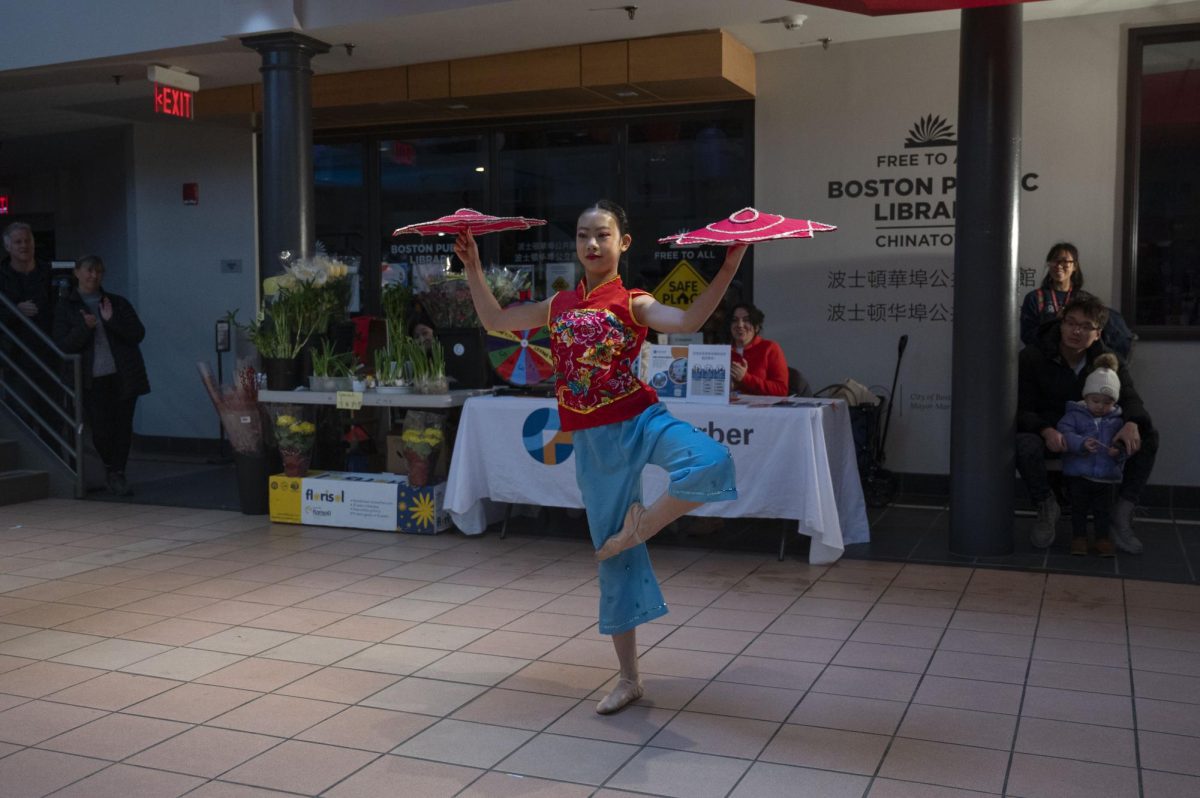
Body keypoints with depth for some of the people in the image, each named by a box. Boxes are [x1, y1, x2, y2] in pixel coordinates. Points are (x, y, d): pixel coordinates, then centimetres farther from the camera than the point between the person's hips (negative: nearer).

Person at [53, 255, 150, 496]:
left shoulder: (118, 303, 12)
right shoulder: (66, 307, 7)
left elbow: (138, 334, 2)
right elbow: (63, 344, -2)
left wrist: (112, 320, -12)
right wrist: (85, 328, -18)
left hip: (123, 376, 2)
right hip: (93, 380, -1)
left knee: (123, 427, 0)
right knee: (101, 430, -4)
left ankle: (117, 474, 13)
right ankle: (110, 468, 23)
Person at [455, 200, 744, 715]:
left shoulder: (632, 303, -2)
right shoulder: (559, 305, 13)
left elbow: (687, 321, -21)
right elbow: (494, 320, 23)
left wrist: (727, 269, -30)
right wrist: (473, 268, 21)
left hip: (639, 421, -3)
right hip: (593, 441, 4)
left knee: (710, 463, -38)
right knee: (612, 560, 8)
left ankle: (636, 531, -12)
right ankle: (628, 679, 19)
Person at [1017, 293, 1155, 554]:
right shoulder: (1032, 358, -10)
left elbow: (1130, 399, -8)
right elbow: (1022, 410, -13)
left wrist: (1132, 423, -34)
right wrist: (1046, 431, -35)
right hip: (1049, 436, -3)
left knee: (1149, 437, -19)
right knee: (1023, 444, -39)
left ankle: (1121, 515, -12)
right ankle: (1046, 506, -9)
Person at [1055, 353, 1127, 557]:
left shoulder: (1117, 421, 4)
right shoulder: (1075, 415, -4)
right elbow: (1064, 433, -18)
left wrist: (1119, 451, -21)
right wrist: (1081, 444, -34)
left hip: (1106, 476, 2)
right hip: (1078, 474, -2)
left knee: (1102, 510, 10)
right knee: (1079, 508, 8)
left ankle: (1102, 539, 23)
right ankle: (1079, 537, 20)